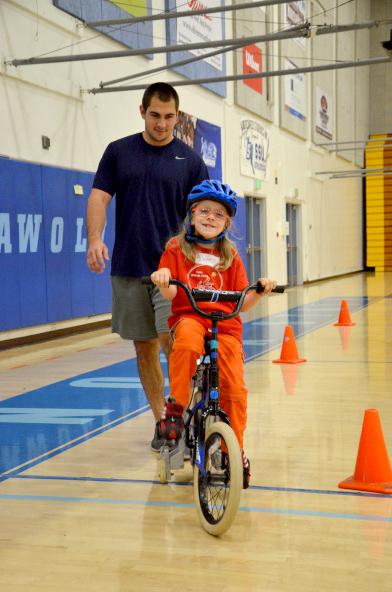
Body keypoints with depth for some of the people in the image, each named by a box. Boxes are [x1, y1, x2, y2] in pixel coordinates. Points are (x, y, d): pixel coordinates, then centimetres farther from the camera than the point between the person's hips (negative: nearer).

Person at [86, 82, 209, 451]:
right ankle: (162, 421, 19)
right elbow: (99, 197, 1)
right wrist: (95, 238, -17)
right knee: (144, 347, 8)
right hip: (128, 269, 2)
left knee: (173, 339, -16)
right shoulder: (118, 152, 6)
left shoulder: (189, 160, 3)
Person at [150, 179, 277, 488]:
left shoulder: (230, 256, 15)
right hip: (188, 316, -2)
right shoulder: (177, 249, 7)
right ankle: (177, 405, -19)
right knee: (187, 342, -39)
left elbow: (242, 301, 9)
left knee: (235, 389, -11)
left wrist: (260, 291, -10)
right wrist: (163, 280, -26)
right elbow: (170, 294, -4)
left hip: (225, 324, 2)